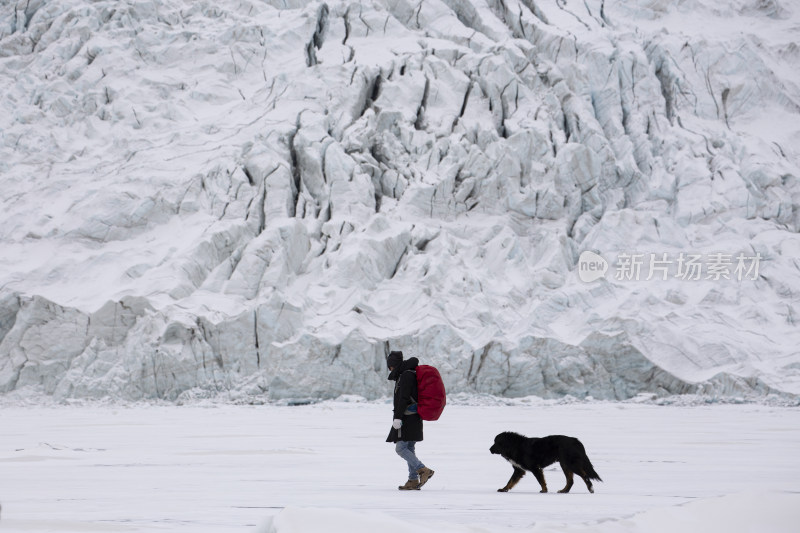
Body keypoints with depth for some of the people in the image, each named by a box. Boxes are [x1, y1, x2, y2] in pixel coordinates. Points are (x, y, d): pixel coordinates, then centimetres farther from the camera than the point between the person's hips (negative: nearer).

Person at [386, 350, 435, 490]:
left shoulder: (406, 375, -12)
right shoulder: (412, 374, 17)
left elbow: (404, 398, -19)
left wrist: (397, 417, -21)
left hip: (408, 419, -10)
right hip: (414, 419, 10)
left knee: (401, 448, -11)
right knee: (409, 449, 9)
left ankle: (423, 470, -15)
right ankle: (413, 481, 8)